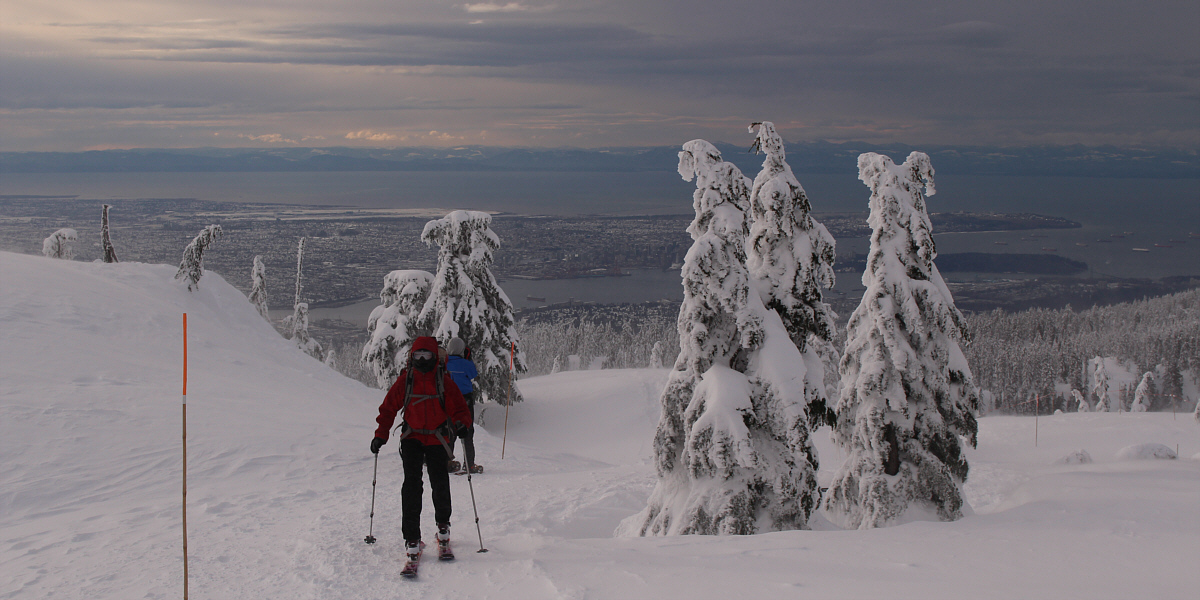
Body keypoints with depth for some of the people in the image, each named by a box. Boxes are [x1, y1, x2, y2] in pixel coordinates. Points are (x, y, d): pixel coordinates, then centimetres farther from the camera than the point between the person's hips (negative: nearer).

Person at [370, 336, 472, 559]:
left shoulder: (444, 381, -1)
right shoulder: (405, 380, 2)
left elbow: (460, 410, -3)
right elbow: (388, 408, 9)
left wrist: (459, 423, -26)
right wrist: (381, 435, 1)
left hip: (437, 439, 0)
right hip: (412, 438, 0)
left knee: (440, 484, -2)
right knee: (411, 484, -13)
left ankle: (443, 525, 27)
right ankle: (411, 538, -11)